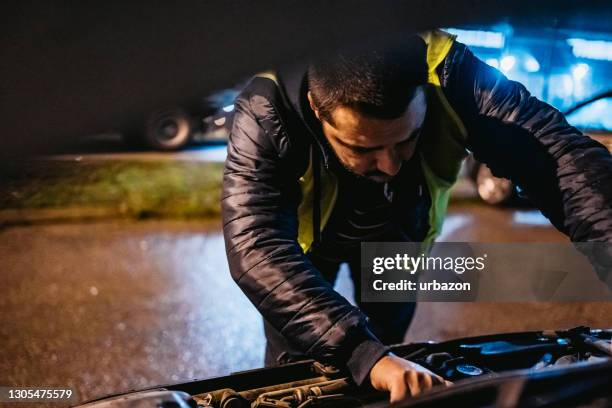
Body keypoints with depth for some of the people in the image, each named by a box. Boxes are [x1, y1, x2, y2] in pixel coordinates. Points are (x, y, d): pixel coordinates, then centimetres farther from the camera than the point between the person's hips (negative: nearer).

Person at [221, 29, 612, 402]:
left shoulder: (447, 75, -38)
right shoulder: (267, 113, -41)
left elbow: (558, 149, -46)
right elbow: (257, 250, -50)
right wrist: (366, 354, -63)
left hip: (397, 232, 2)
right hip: (310, 236, -1)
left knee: (386, 342, 14)